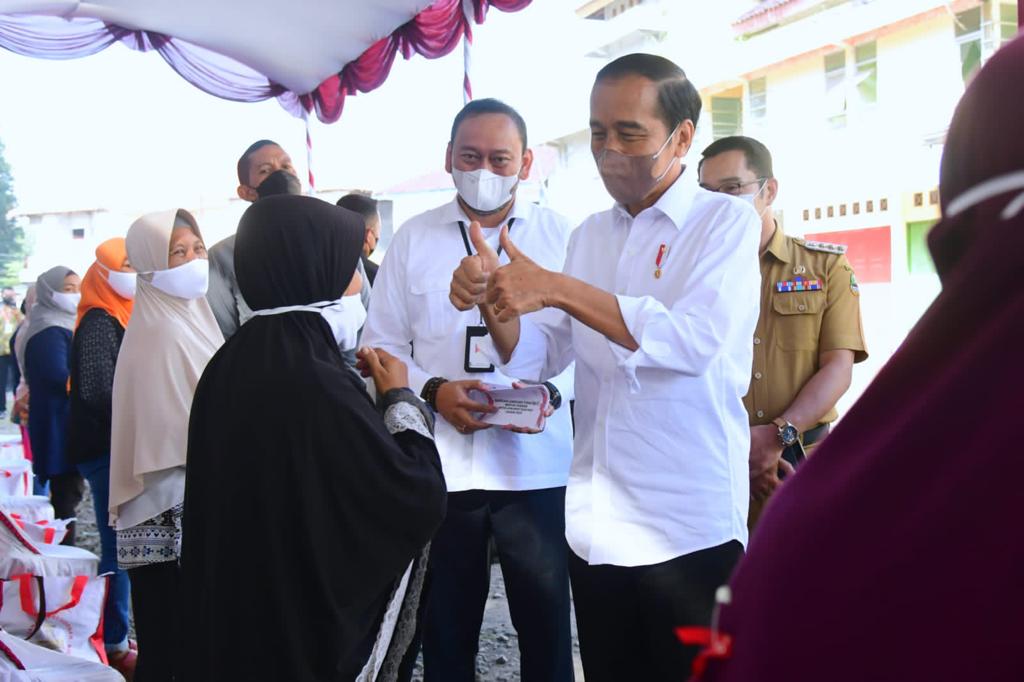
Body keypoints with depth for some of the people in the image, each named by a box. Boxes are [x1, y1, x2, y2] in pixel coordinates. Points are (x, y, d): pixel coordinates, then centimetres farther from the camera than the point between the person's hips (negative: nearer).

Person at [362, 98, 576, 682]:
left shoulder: (561, 235, 4)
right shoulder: (414, 238, 7)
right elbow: (383, 342, 7)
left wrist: (550, 391, -16)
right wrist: (433, 390, -11)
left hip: (537, 463, -1)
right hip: (439, 464, 1)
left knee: (546, 622, 7)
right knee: (447, 625, 12)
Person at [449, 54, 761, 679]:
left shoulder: (726, 221, -4)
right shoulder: (589, 236, 13)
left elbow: (695, 340, -21)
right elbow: (540, 358, 9)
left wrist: (557, 289, -24)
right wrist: (492, 301, -11)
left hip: (689, 528, -5)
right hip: (596, 525, 5)